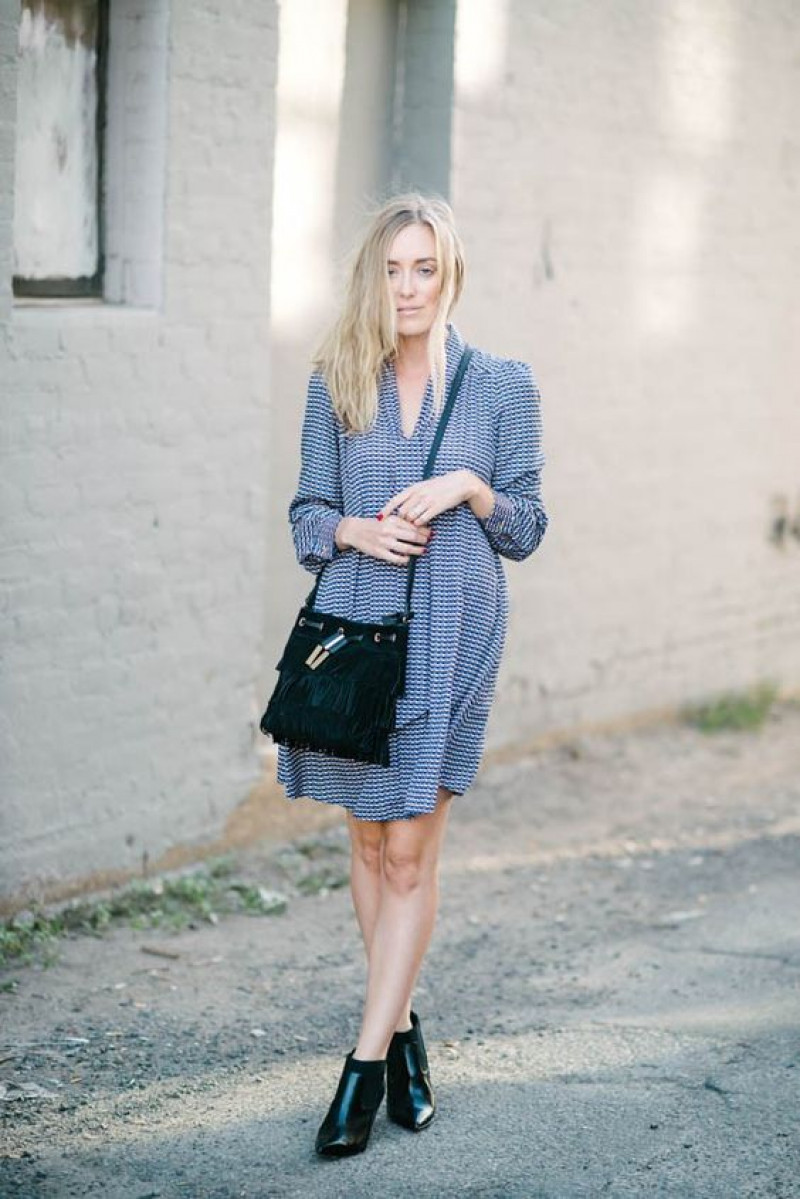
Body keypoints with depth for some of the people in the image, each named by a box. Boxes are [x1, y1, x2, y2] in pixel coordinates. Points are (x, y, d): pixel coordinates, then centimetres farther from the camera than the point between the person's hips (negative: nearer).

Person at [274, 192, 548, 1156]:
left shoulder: (501, 383, 3)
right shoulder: (336, 383, 6)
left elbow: (526, 529, 5)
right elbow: (306, 514, 9)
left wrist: (470, 486, -13)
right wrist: (355, 532, -11)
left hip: (450, 634, -2)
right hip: (354, 625, 2)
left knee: (410, 852, -4)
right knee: (368, 841, 9)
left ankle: (367, 1062, 0)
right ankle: (401, 1028, 26)